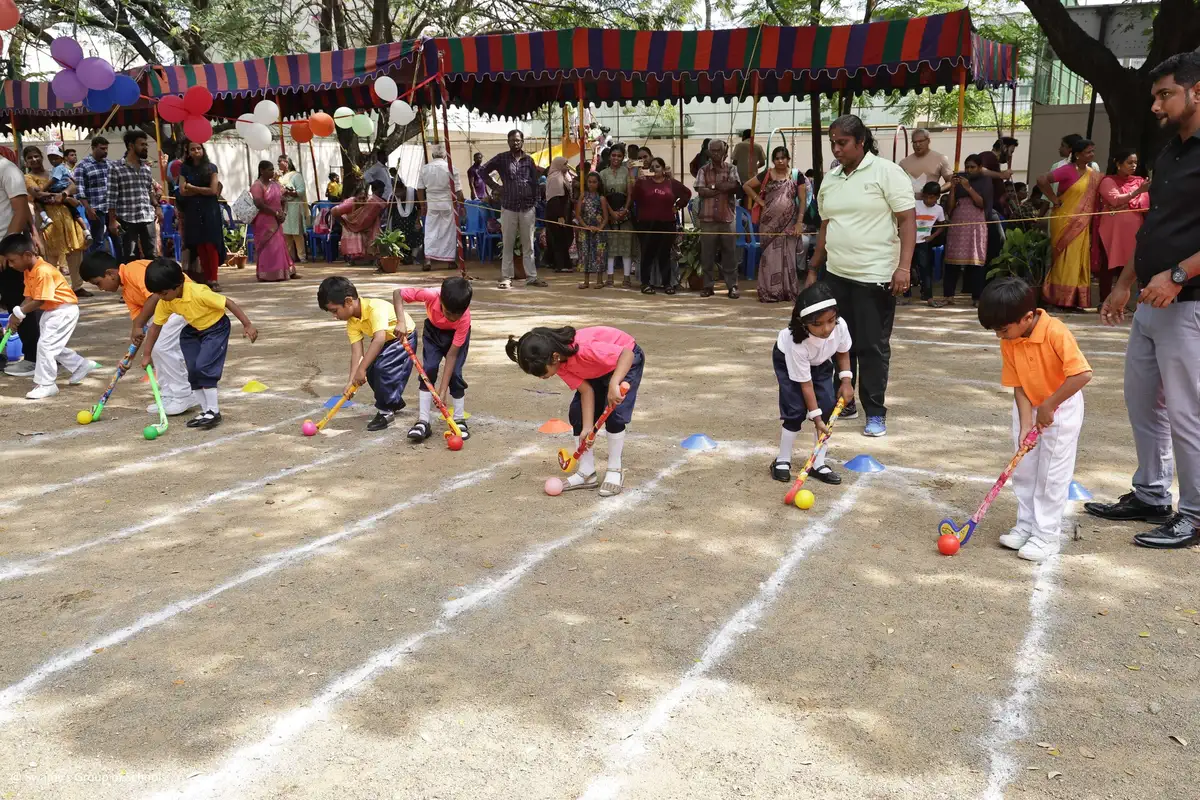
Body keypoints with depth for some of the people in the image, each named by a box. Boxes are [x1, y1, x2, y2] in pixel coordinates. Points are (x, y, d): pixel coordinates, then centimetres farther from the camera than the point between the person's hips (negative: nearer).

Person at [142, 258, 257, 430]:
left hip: (216, 328, -7)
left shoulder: (198, 293, -34)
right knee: (193, 371, 1)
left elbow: (228, 303, -28)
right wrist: (147, 354, 0)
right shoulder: (164, 302, -14)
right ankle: (205, 410, 13)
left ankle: (213, 411, -8)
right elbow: (155, 326, -2)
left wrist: (247, 325, -27)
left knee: (203, 367, -19)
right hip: (193, 330, 7)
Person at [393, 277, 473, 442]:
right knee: (428, 369, -13)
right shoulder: (431, 295, -39)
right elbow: (397, 293, -27)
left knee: (454, 373, -15)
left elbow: (451, 355, -34)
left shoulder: (464, 318, -38)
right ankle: (423, 421, -8)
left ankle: (459, 420, 3)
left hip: (456, 334, -1)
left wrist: (442, 391, -35)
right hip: (433, 330, 1)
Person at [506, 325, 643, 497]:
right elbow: (586, 390, -18)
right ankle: (587, 472, 6)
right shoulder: (559, 362, -19)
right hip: (596, 370, 7)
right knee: (577, 413, -3)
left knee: (614, 413, -21)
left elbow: (628, 354, -43)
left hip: (625, 360, -7)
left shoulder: (585, 349, -43)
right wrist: (587, 427, -24)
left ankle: (614, 471, -2)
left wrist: (614, 384, -56)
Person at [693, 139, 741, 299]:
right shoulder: (703, 170, 6)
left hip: (727, 218, 0)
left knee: (729, 253, 2)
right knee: (707, 254, 3)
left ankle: (732, 286, 7)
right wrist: (725, 188, -8)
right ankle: (708, 285, 11)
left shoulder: (731, 169, 6)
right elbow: (701, 191, -8)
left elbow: (736, 186, -11)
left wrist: (713, 186, -10)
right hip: (707, 218, 0)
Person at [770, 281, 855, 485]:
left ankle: (818, 464, 6)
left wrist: (845, 381, -14)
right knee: (796, 410, -14)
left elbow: (843, 351, -7)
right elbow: (805, 384, -31)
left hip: (820, 361, 4)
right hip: (787, 359, -4)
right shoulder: (797, 343, -42)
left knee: (828, 408, -5)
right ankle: (782, 461, 6)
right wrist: (816, 418, -27)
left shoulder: (840, 325, -33)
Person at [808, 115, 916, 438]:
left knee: (873, 347, 0)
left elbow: (907, 220, -10)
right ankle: (843, 402, 25)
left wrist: (903, 267, -18)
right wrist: (813, 270, 18)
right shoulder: (830, 179, 11)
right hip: (836, 276, 6)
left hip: (875, 277, -6)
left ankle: (875, 413, 9)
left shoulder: (886, 172, -7)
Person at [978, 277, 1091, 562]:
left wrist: (1049, 406, -28)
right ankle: (1026, 526, 22)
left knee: (1052, 474, -2)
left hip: (1062, 406, -6)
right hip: (1029, 406, 6)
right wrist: (1026, 424, -16)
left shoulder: (1056, 333, -29)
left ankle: (1045, 536, 6)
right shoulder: (1009, 343, -11)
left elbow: (1082, 374, -35)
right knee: (1023, 469, 10)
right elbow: (1018, 385, -7)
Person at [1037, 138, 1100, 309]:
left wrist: (1092, 226, 0)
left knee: (1079, 261, 7)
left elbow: (1093, 199, 12)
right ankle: (1063, 299, 3)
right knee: (1066, 261, -4)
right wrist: (1054, 199, -15)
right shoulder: (1067, 170, -10)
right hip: (1065, 221, -6)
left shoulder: (1093, 175, 10)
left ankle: (1076, 299, 13)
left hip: (1082, 224, 6)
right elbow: (1042, 180, -20)